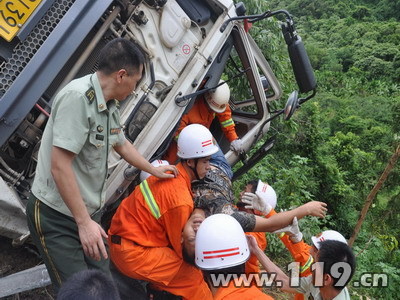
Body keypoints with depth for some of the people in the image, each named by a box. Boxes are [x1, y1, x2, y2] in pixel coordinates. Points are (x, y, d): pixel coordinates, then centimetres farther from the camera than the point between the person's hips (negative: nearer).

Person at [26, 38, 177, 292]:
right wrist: (84, 222, -24)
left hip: (89, 212, 9)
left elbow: (122, 144, 23)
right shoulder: (77, 97, -24)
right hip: (56, 216, -8)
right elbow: (59, 166, -27)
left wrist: (154, 170, 34)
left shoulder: (110, 105, 4)